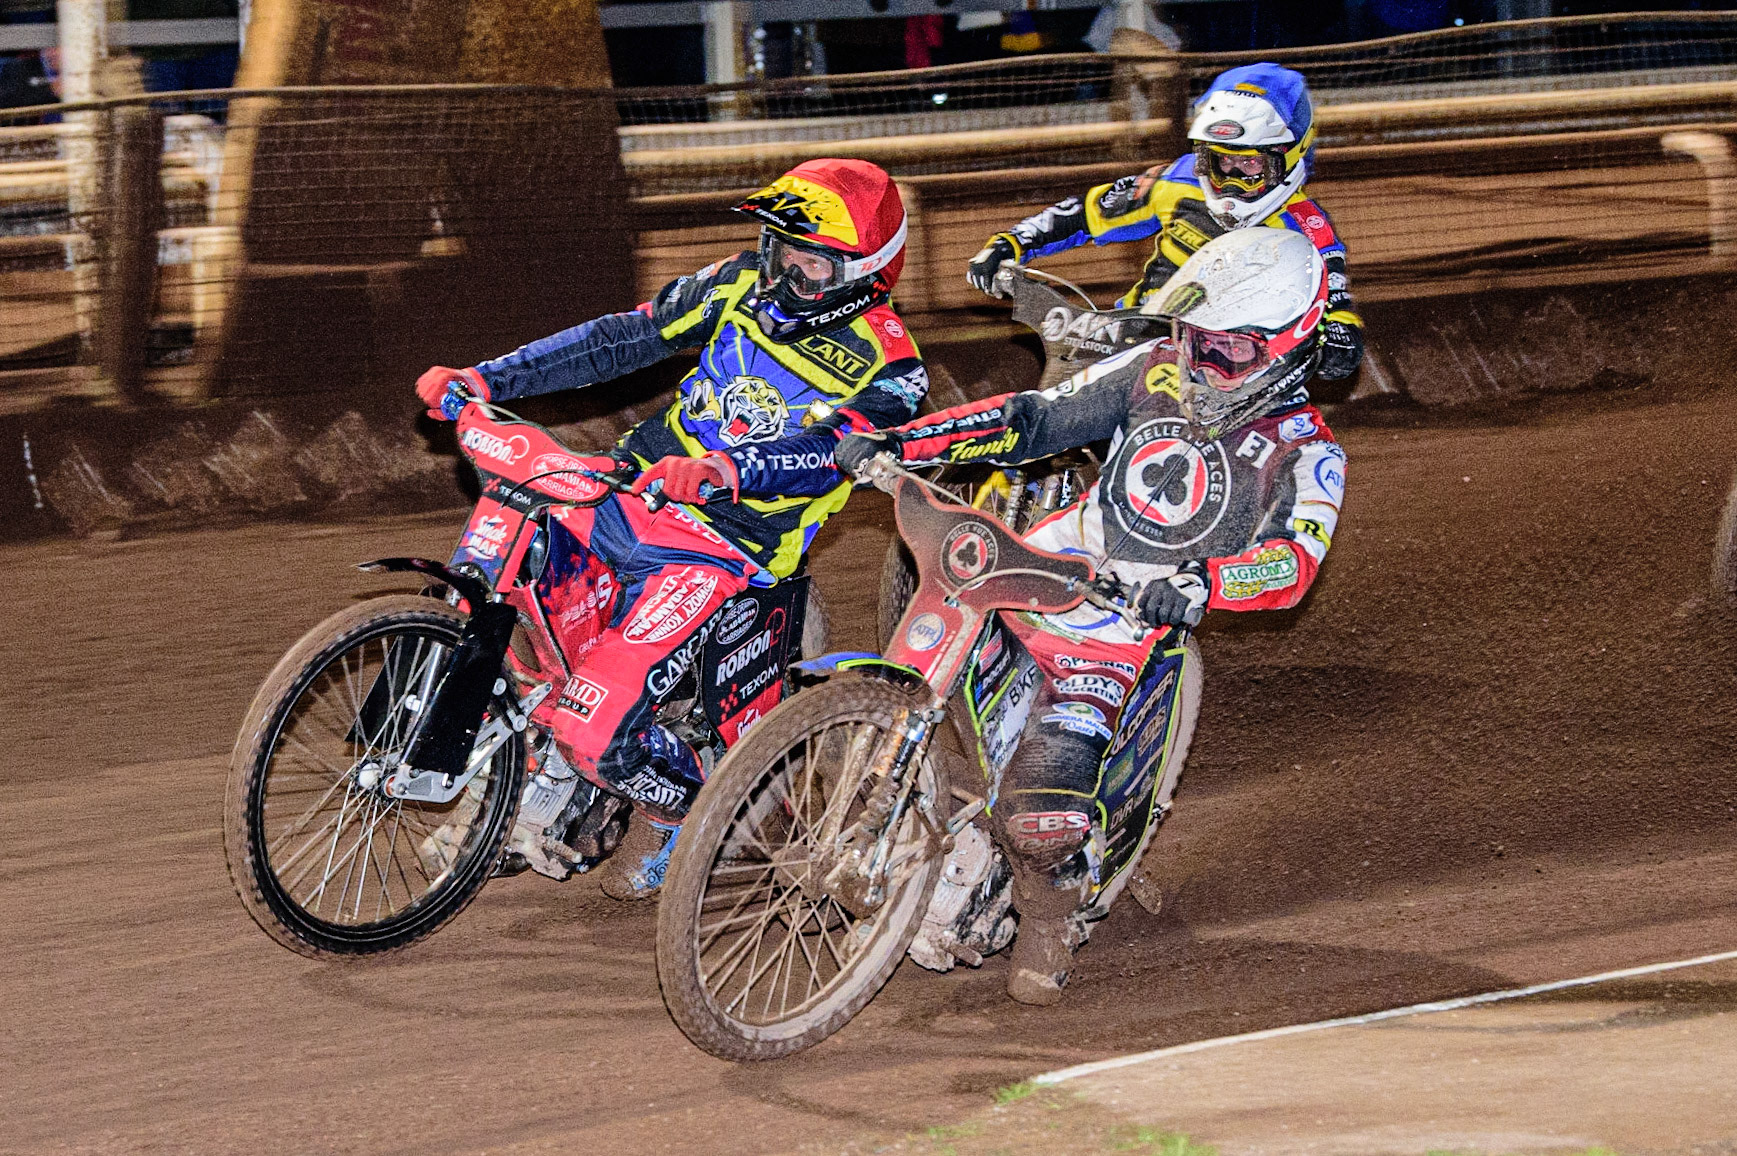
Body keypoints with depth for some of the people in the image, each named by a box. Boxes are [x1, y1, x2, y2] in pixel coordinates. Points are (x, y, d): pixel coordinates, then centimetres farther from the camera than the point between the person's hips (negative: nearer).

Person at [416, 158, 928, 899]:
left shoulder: (888, 367, -8)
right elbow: (624, 338, 9)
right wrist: (487, 379, 1)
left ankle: (673, 802, 14)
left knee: (593, 730, -19)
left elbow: (828, 451, -25)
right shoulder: (740, 286, 8)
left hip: (724, 549, -6)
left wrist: (726, 469, -45)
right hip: (633, 494, 6)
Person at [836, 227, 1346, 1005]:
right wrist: (899, 442, 2)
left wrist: (1202, 584, -41)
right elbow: (1040, 416, 11)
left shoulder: (1305, 452, -5)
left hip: (1129, 624, -6)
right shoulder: (1158, 371, 9)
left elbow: (1295, 558, -21)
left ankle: (1051, 915, 4)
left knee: (1039, 809, -22)